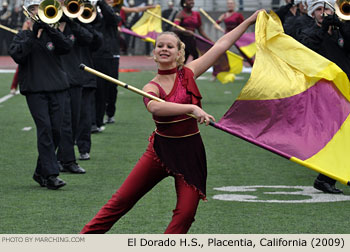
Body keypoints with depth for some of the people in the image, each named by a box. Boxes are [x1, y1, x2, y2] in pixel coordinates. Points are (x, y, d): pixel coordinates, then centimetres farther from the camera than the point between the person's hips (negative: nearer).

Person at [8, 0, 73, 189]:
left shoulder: (52, 33, 14)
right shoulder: (23, 36, 9)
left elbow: (67, 46, -6)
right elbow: (17, 55, -10)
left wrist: (49, 28, -16)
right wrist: (33, 35, -15)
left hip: (57, 87, 3)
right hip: (35, 89, -3)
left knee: (55, 129, 2)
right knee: (44, 128, -13)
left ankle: (41, 172, 17)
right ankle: (51, 174, -15)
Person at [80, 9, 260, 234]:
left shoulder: (188, 73, 0)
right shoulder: (152, 87, -5)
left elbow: (221, 46, 1)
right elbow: (155, 106, -29)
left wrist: (249, 21, 2)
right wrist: (192, 108, -41)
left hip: (190, 153, 1)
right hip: (161, 149, -1)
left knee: (186, 212, -9)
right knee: (123, 199, -1)